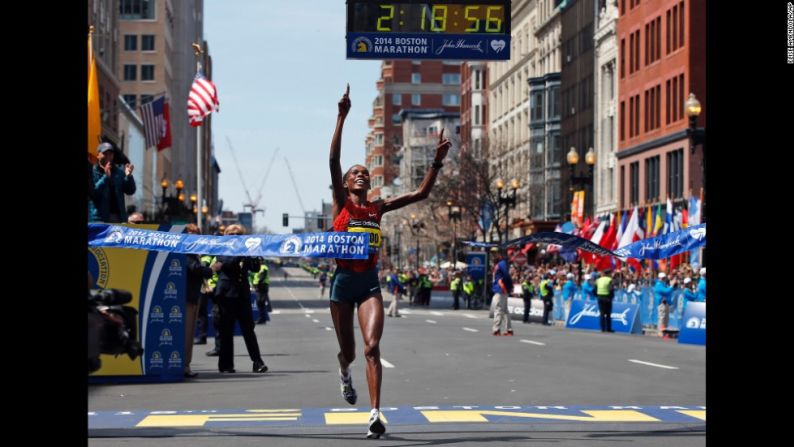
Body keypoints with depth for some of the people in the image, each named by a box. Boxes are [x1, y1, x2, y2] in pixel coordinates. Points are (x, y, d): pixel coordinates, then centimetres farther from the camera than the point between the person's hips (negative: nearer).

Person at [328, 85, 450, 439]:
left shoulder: (378, 208, 9)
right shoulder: (340, 203, 1)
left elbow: (421, 193, 9)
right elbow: (333, 160, -11)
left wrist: (437, 161, 1)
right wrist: (342, 117, -17)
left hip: (369, 282, 1)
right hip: (343, 280, -1)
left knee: (372, 347, -15)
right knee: (349, 351, 11)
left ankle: (375, 414, -19)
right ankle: (344, 374, 49)